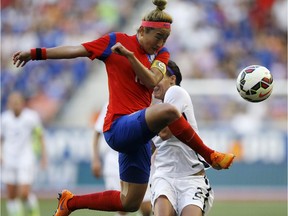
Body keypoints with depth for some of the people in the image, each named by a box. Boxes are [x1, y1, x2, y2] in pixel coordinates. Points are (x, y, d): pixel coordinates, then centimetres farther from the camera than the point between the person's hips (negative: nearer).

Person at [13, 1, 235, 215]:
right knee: (168, 110, -36)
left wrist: (129, 55, -17)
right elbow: (76, 50, 2)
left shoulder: (162, 54, 12)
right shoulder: (117, 41, -1)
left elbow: (151, 82, -6)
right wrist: (35, 53, 1)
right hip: (119, 126, -7)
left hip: (138, 132, 7)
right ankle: (211, 157, -20)